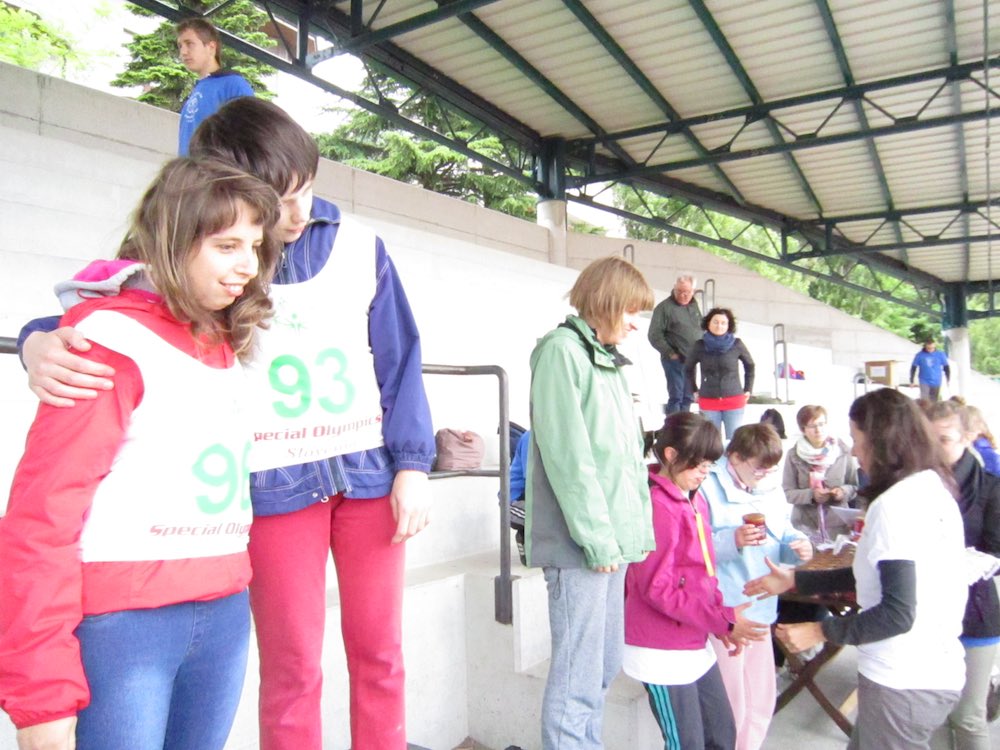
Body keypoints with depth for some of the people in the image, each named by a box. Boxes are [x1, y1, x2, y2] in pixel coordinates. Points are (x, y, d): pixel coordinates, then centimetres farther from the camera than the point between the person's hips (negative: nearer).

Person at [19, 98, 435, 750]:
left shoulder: (359, 245, 3)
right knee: (292, 666, 6)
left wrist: (412, 465, -1)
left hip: (369, 471, 2)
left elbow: (398, 359, 5)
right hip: (276, 482, -2)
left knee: (379, 650, 12)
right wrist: (43, 343, -24)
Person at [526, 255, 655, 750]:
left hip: (613, 540, 9)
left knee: (605, 668, 17)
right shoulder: (562, 350, -9)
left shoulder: (610, 361, 19)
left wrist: (640, 526, 14)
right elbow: (567, 455, -16)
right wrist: (597, 538, -16)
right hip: (581, 544, -9)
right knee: (578, 680, -4)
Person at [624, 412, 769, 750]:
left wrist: (722, 623, 3)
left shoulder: (695, 500, 9)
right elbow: (656, 588, -23)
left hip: (696, 645, 9)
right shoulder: (657, 507, -21)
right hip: (662, 652, -9)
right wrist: (722, 620, -20)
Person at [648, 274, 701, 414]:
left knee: (687, 397, 12)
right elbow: (654, 335, -12)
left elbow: (702, 328, 23)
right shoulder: (665, 307, -10)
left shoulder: (694, 305, 11)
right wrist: (670, 353, -13)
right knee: (675, 396, -6)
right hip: (674, 360, -7)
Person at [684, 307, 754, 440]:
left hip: (734, 400, -1)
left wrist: (748, 389, 10)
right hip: (708, 401, 1)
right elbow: (688, 368, 12)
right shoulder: (699, 346, -3)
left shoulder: (737, 344, -5)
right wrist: (695, 390, 11)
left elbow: (750, 365, 10)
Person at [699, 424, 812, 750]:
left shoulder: (770, 487, 9)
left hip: (760, 609, 7)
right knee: (730, 704, 3)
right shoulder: (709, 487, -14)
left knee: (761, 699, 18)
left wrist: (799, 545, -6)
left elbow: (783, 534, 15)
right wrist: (732, 541, -29)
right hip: (722, 612, -7)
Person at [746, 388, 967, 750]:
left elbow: (897, 614, -23)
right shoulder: (934, 489, 7)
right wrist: (794, 580, 15)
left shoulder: (895, 505, -21)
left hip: (905, 683, -8)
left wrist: (821, 632, -13)